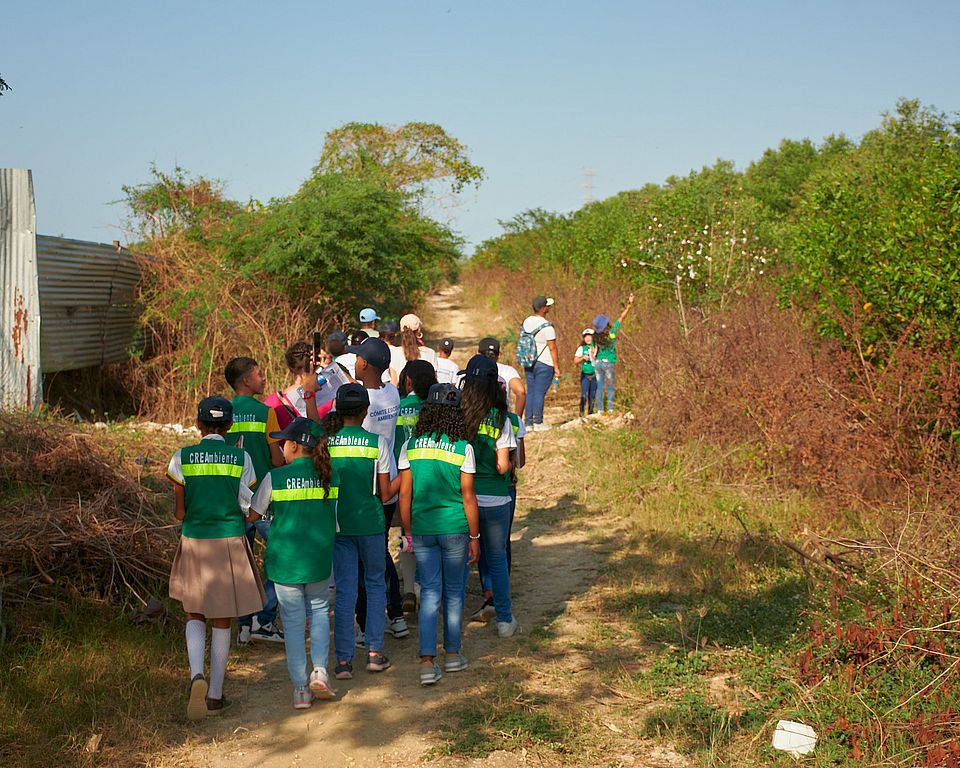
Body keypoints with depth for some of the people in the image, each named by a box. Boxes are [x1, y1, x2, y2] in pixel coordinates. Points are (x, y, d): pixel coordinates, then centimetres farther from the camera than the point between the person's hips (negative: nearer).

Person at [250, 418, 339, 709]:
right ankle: (319, 672, 8)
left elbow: (252, 514, -1)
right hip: (320, 559, 2)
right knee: (319, 610, 23)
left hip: (285, 559, -2)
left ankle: (301, 688, 13)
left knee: (293, 621, 9)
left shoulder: (275, 478, -11)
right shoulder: (330, 477, -2)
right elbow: (335, 521, 8)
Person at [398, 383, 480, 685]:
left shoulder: (411, 445, -1)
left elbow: (405, 494, 0)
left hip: (422, 529, 2)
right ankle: (452, 654, 24)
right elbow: (468, 497, -6)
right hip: (455, 528, -2)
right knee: (454, 592, 14)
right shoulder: (462, 447, -7)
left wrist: (408, 533, 11)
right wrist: (474, 537, 3)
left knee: (429, 592, 7)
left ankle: (427, 661, -1)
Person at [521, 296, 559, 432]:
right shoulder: (547, 326, -16)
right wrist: (557, 368, -9)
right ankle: (538, 423, 3)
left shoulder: (525, 323, 5)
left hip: (529, 363, 7)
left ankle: (528, 422, 13)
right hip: (545, 364, -7)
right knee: (540, 393, -2)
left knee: (530, 392, 11)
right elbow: (552, 348, -14)